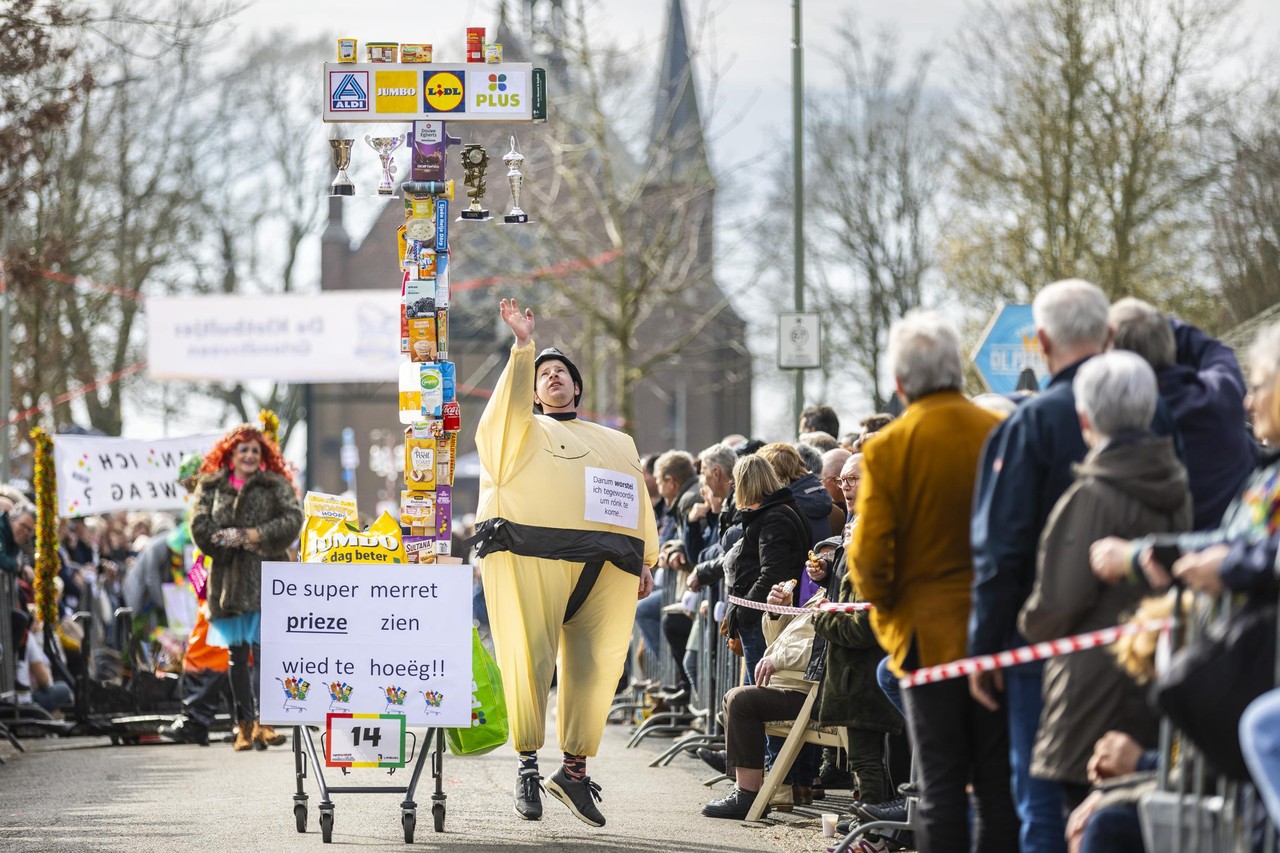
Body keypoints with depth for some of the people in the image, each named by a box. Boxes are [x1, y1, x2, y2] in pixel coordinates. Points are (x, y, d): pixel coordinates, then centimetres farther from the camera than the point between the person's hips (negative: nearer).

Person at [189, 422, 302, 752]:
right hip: (229, 578, 2)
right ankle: (244, 724, 9)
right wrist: (239, 541, -9)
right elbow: (200, 527, 1)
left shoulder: (277, 485, 10)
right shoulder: (210, 487, 13)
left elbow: (293, 519, -5)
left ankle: (262, 722, -13)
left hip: (266, 579, -2)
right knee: (237, 655, 5)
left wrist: (250, 535, -12)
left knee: (265, 650, -12)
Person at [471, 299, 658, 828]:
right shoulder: (520, 430, 20)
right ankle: (527, 765, -6)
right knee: (529, 659, -13)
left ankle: (575, 768, 7)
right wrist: (523, 347, -12)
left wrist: (644, 561, 11)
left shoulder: (617, 443, 30)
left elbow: (639, 505, 23)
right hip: (531, 556, -3)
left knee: (596, 667, -2)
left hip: (603, 565, 3)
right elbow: (511, 404, -3)